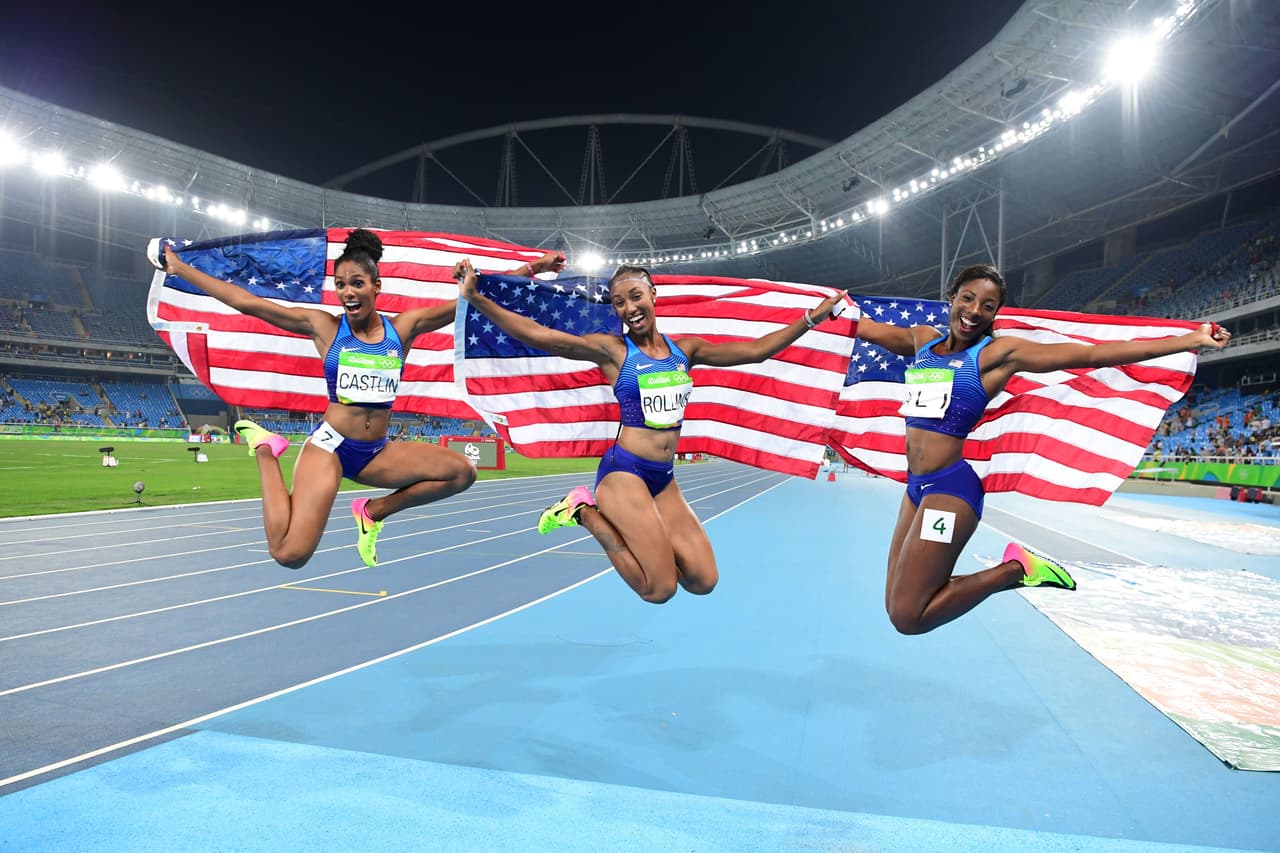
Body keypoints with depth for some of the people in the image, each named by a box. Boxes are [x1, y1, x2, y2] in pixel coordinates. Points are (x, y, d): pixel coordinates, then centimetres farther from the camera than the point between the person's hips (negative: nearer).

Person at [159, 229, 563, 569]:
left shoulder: (403, 326, 3)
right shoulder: (325, 326, -3)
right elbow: (245, 302, 0)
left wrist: (531, 268, -1)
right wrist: (180, 269, 0)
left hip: (378, 452, 4)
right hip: (330, 444, -3)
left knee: (461, 472, -15)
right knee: (289, 555, -17)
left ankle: (375, 511, 6)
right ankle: (266, 450, 10)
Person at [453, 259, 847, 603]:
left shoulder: (685, 348, 10)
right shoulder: (611, 349, -5)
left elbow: (754, 350, 11)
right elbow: (538, 335, -15)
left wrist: (813, 317, 9)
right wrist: (476, 298, -26)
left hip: (665, 478, 6)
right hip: (624, 472, -6)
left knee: (704, 581, -1)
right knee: (660, 589, -8)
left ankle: (638, 529, 17)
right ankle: (584, 510, 7)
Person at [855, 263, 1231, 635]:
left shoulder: (999, 352, -2)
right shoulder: (922, 339, 12)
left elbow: (1094, 354, -3)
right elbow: (864, 326, 25)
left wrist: (1191, 339, -4)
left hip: (950, 487, -7)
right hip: (916, 487, 7)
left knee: (907, 617, -9)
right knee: (898, 605, 10)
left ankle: (1013, 569, 8)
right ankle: (1013, 572, 22)